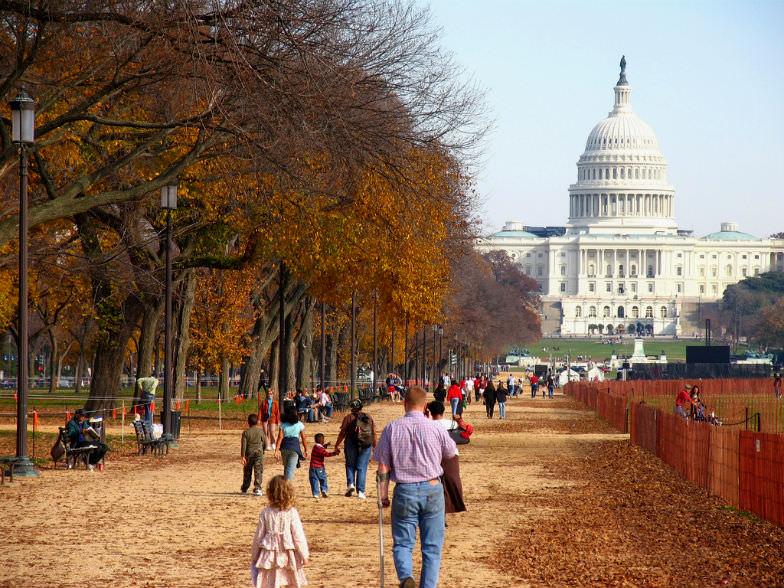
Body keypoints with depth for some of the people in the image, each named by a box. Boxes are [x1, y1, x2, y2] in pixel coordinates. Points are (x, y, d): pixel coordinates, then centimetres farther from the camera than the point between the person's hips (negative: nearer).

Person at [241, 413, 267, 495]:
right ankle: (257, 488, -12)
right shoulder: (261, 431, -2)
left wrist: (243, 456, -7)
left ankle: (244, 488, 25)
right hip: (259, 453, 0)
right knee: (258, 471, -2)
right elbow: (265, 443, 5)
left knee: (247, 472, 14)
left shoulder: (246, 432, -5)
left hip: (249, 453, 0)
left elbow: (243, 445, -8)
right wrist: (262, 450, 24)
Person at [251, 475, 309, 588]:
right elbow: (298, 535, -5)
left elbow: (258, 535, 3)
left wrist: (254, 555, 15)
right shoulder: (292, 512, -7)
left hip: (269, 554, 1)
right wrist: (304, 555, 4)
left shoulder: (265, 513, -3)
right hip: (287, 554, 0)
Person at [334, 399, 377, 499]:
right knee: (362, 468, 6)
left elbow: (342, 433, -5)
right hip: (366, 445, 2)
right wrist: (374, 447, 17)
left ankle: (350, 484, -4)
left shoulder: (348, 417, -3)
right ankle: (360, 491, 2)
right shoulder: (369, 417, 7)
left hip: (351, 444, -2)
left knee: (350, 465, 16)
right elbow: (374, 433, 7)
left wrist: (337, 445, 6)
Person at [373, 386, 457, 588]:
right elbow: (451, 453, 15)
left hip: (404, 492, 0)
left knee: (402, 543, 8)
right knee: (432, 546, 9)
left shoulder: (392, 429, -3)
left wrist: (384, 495, 8)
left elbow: (383, 467, -1)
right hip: (432, 490, 0)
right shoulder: (436, 429, -5)